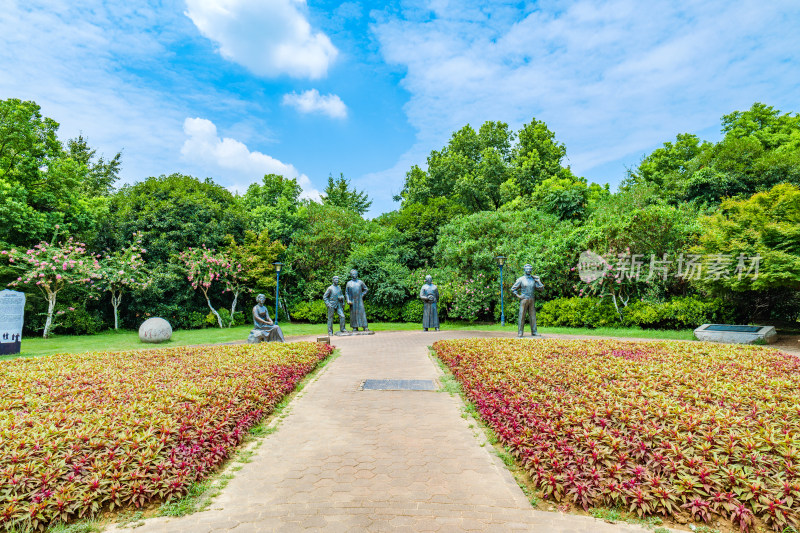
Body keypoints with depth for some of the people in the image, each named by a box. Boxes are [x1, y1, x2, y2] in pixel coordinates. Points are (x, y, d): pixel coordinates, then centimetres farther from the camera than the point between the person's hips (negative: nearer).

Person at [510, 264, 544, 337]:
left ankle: (534, 332, 10)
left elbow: (541, 288, 9)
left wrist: (538, 281, -1)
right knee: (522, 316, -5)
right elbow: (513, 289, 4)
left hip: (532, 300, 4)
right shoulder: (521, 279, 2)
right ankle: (520, 332, -1)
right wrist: (518, 296, -6)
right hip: (524, 300, -3)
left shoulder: (534, 279, 12)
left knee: (533, 316, 4)